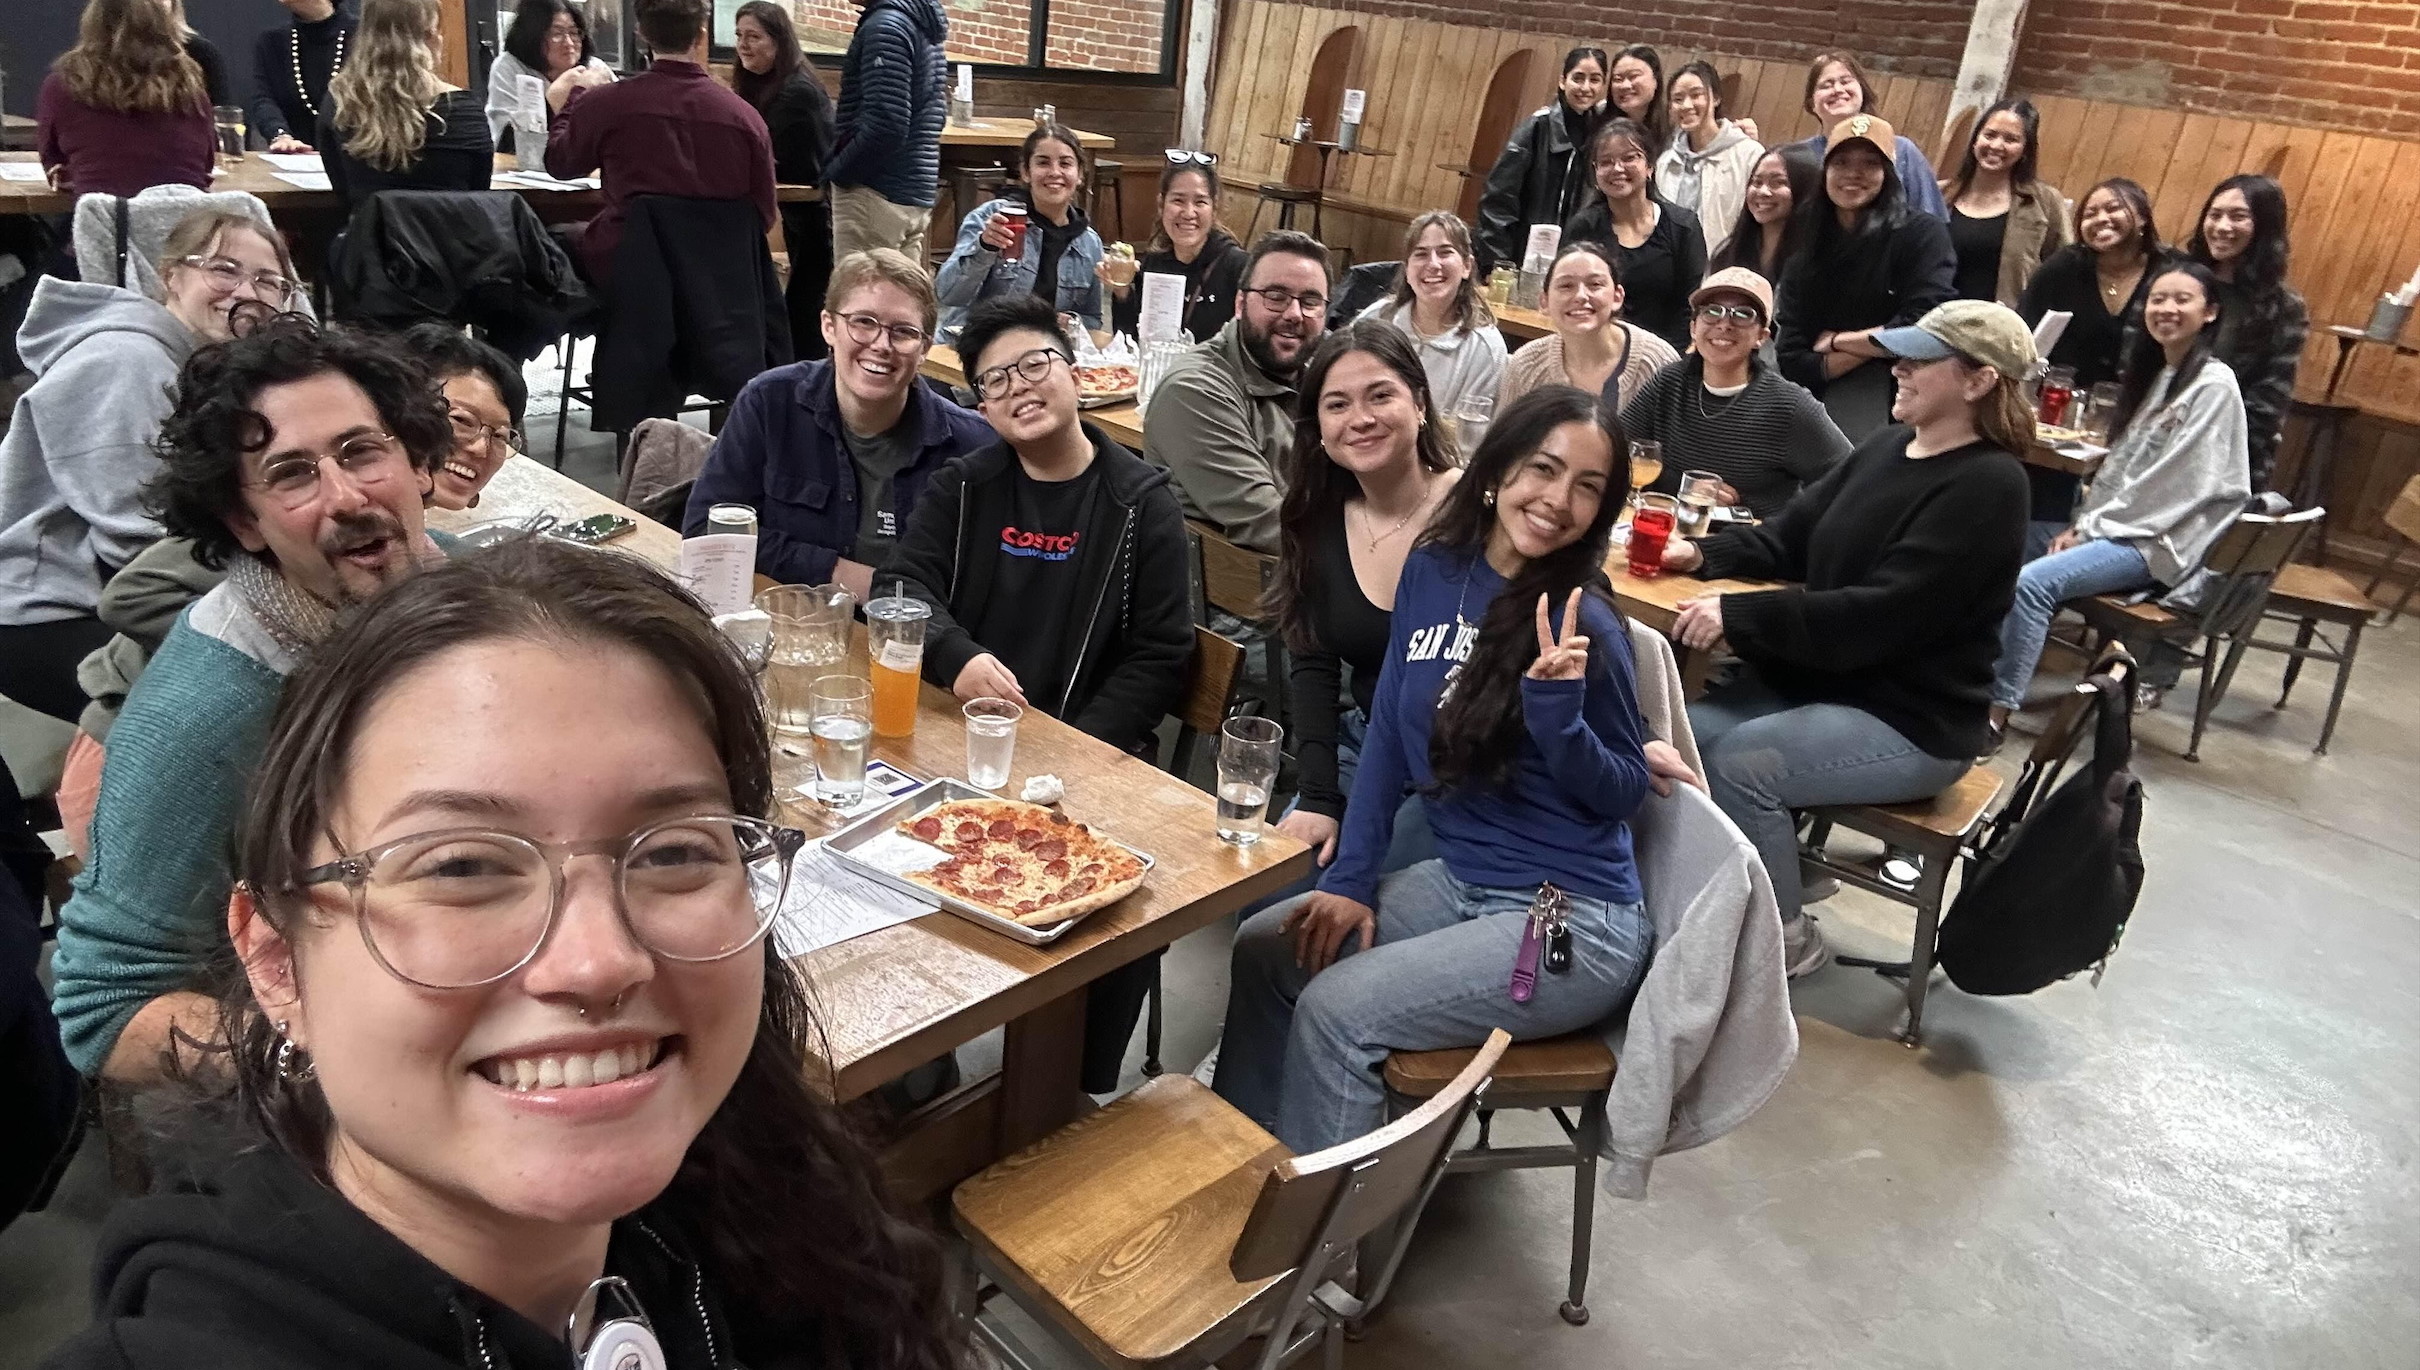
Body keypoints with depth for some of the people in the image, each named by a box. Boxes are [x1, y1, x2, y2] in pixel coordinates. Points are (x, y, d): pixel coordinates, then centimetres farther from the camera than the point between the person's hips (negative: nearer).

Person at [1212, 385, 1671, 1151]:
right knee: (1266, 949, 5)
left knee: (1336, 1009, -17)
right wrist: (1351, 878, 1)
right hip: (1460, 882, 7)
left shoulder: (1583, 622, -17)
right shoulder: (1434, 570, 1)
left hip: (1571, 922, -7)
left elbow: (1624, 793, -9)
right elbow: (1388, 733, 6)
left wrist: (1558, 705, -28)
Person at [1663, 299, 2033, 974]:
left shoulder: (1987, 487, -17)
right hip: (1815, 678, 7)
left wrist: (1738, 615, -28)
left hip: (1914, 722, -7)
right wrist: (1702, 553, -6)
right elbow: (1788, 537, 13)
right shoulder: (1887, 448, 8)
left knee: (1740, 761, -26)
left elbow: (1877, 615, -25)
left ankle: (1787, 938, -3)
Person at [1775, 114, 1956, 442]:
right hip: (1817, 422, 4)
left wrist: (1836, 341, -4)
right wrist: (1874, 345, -10)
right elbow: (1792, 364, -1)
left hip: (1901, 420, -3)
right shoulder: (1802, 260, 8)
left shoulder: (1923, 234, -3)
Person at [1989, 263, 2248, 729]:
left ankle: (1996, 713, -22)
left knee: (2031, 583, -26)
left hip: (2159, 542, -8)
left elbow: (2179, 482, -17)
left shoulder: (2214, 384, -11)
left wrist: (2089, 529, -14)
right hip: (2120, 527, 8)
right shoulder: (2153, 373, 15)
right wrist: (2083, 524, 0)